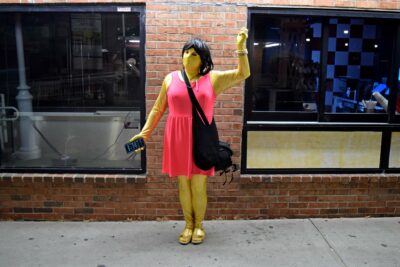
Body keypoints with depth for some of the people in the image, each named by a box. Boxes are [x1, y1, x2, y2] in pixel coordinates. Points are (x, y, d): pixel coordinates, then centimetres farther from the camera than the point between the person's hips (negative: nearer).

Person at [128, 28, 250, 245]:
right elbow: (158, 109, 10)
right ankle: (188, 225, 28)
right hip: (178, 139, 2)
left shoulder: (212, 79, 2)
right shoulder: (171, 78, 6)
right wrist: (145, 132, 6)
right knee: (183, 184, 10)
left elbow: (243, 74, -4)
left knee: (199, 186, 5)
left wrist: (241, 46, -13)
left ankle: (199, 225, 26)